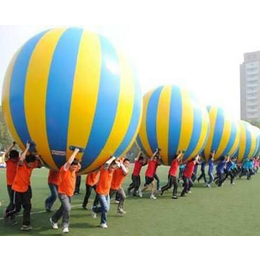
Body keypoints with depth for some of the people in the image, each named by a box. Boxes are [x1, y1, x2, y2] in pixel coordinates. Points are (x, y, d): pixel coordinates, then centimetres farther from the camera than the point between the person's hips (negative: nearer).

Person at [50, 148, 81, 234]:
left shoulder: (73, 170, 1)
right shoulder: (64, 169, -20)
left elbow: (79, 166, 15)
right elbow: (69, 161, -36)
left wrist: (76, 160, -1)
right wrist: (75, 152, -29)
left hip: (70, 193, 8)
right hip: (63, 193, -8)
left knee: (63, 208, 20)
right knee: (67, 208, -25)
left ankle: (53, 220, 44)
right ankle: (65, 226, -12)